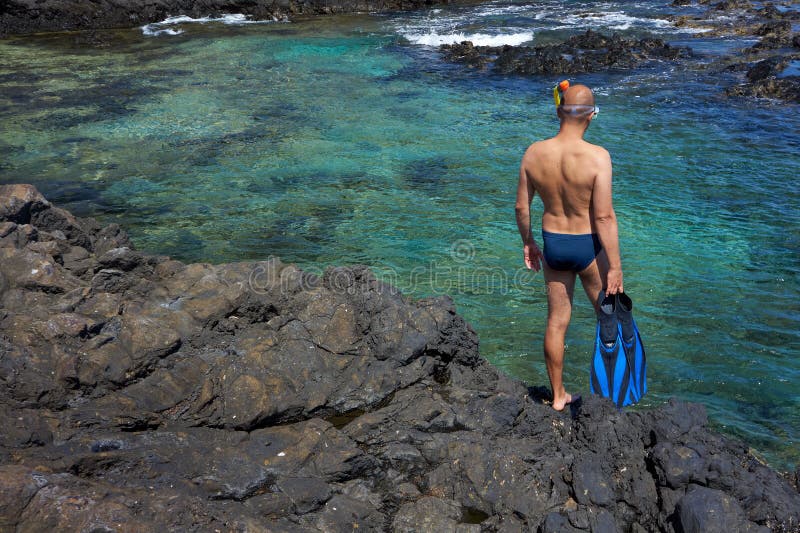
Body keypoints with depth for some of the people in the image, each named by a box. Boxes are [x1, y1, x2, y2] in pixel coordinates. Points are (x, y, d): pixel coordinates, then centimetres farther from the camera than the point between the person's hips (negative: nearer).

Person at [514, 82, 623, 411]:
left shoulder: (533, 153, -8)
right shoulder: (597, 157, -21)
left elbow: (521, 207, 0)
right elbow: (604, 216, -21)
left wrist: (527, 243, 16)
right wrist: (615, 266, -13)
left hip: (552, 245, 4)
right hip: (588, 247, -4)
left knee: (556, 322, 16)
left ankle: (558, 396, 29)